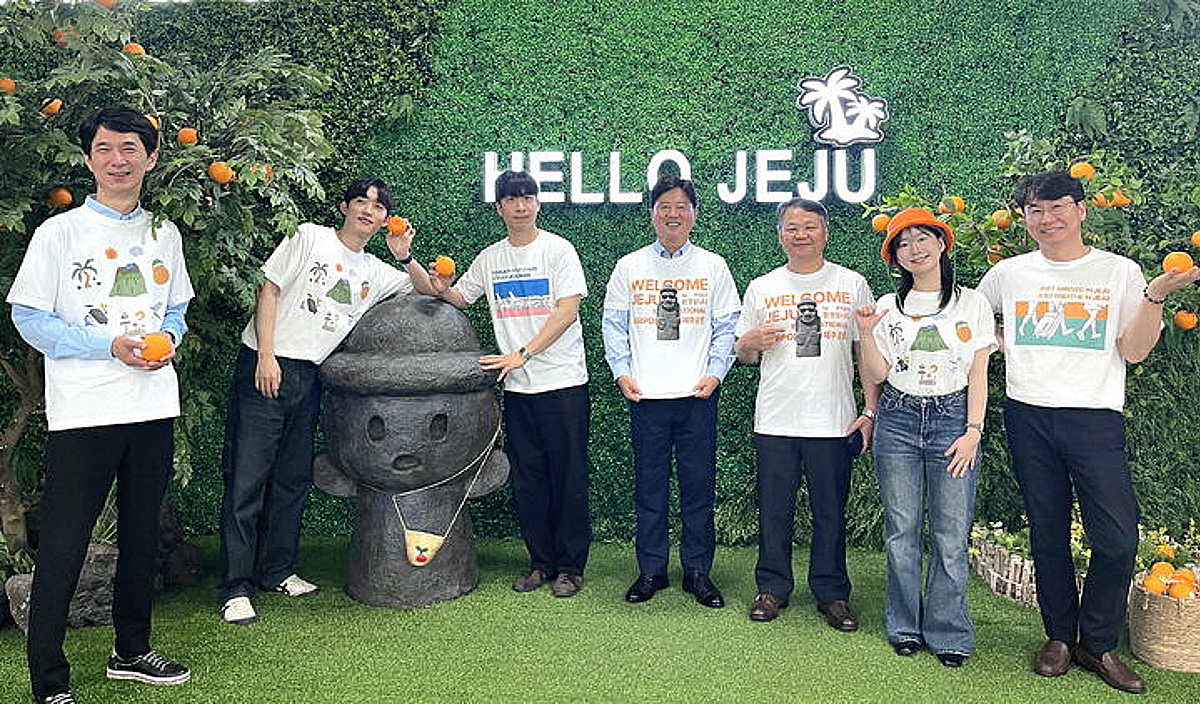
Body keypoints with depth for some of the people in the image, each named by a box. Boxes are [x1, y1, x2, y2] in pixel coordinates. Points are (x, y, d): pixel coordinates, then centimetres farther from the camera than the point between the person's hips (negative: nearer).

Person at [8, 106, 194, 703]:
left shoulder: (165, 235, 11)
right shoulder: (59, 233, -3)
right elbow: (28, 317, -5)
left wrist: (169, 338, -4)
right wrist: (109, 346, -16)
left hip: (154, 407, 5)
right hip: (82, 412, -5)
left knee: (142, 534, 15)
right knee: (63, 546, -2)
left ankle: (131, 652, 32)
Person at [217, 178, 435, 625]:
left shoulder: (375, 273, 16)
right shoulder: (310, 237, 2)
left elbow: (428, 291, 19)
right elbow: (269, 290, -3)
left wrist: (405, 257, -1)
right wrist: (266, 357, -13)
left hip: (308, 378, 6)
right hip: (266, 367, -6)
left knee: (293, 479, 11)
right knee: (246, 478, -5)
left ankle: (276, 571, 25)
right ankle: (235, 588, 0)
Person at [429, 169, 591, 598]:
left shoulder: (558, 249, -3)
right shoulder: (489, 259, 11)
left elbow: (568, 310, -11)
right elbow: (460, 299, 22)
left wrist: (523, 354, -18)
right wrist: (442, 289, -3)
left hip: (563, 382, -4)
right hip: (517, 387, 4)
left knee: (568, 477, 1)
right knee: (527, 479, 9)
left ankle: (570, 567, 12)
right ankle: (541, 562, 22)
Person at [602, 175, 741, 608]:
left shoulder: (713, 266, 8)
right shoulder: (630, 266, 9)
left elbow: (727, 325, 7)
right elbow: (614, 323, 10)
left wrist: (715, 373, -5)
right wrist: (622, 373, -1)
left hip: (698, 394, 0)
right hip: (646, 394, 1)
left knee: (699, 486, 5)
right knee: (649, 486, 6)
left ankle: (697, 572, 18)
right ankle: (651, 571, 19)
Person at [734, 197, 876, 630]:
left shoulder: (852, 285, 6)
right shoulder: (761, 289, 8)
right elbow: (744, 355, 14)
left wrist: (870, 411, 0)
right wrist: (749, 343, -10)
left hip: (834, 422, -1)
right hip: (774, 420, 1)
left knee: (831, 512, 7)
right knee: (774, 510, 7)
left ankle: (832, 593, 21)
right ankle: (773, 588, 22)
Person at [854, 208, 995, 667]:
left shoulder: (972, 304, 5)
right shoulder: (888, 307, 7)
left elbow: (978, 376, 4)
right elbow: (875, 376, 2)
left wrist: (973, 431, -5)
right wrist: (866, 334, -12)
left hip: (953, 419, -1)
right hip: (898, 421, 1)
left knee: (951, 534, -2)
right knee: (901, 531, 5)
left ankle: (948, 633, 12)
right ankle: (905, 628, 18)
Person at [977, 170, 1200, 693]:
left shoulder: (1119, 272, 4)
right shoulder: (1008, 273, 9)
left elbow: (1133, 351, 0)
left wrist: (1155, 296, -13)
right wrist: (1004, 346, 7)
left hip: (1095, 417, -1)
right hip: (1028, 416, 2)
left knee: (1117, 536, -7)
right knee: (1047, 533, 9)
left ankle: (1098, 645, 11)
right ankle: (1059, 636, 24)